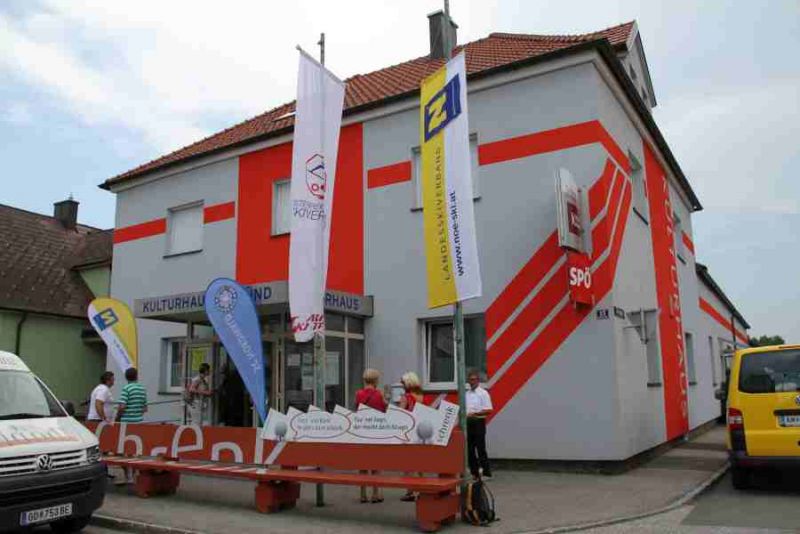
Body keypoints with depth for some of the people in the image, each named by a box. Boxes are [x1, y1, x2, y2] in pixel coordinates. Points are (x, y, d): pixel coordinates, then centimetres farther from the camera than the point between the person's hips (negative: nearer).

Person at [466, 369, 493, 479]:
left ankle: (486, 473, -1)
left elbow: (489, 410, -11)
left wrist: (475, 413, -21)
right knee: (470, 449, 8)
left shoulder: (483, 393, -5)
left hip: (478, 422, -6)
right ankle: (474, 473, 16)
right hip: (468, 423, 6)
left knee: (481, 449, -6)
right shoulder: (466, 394, 13)